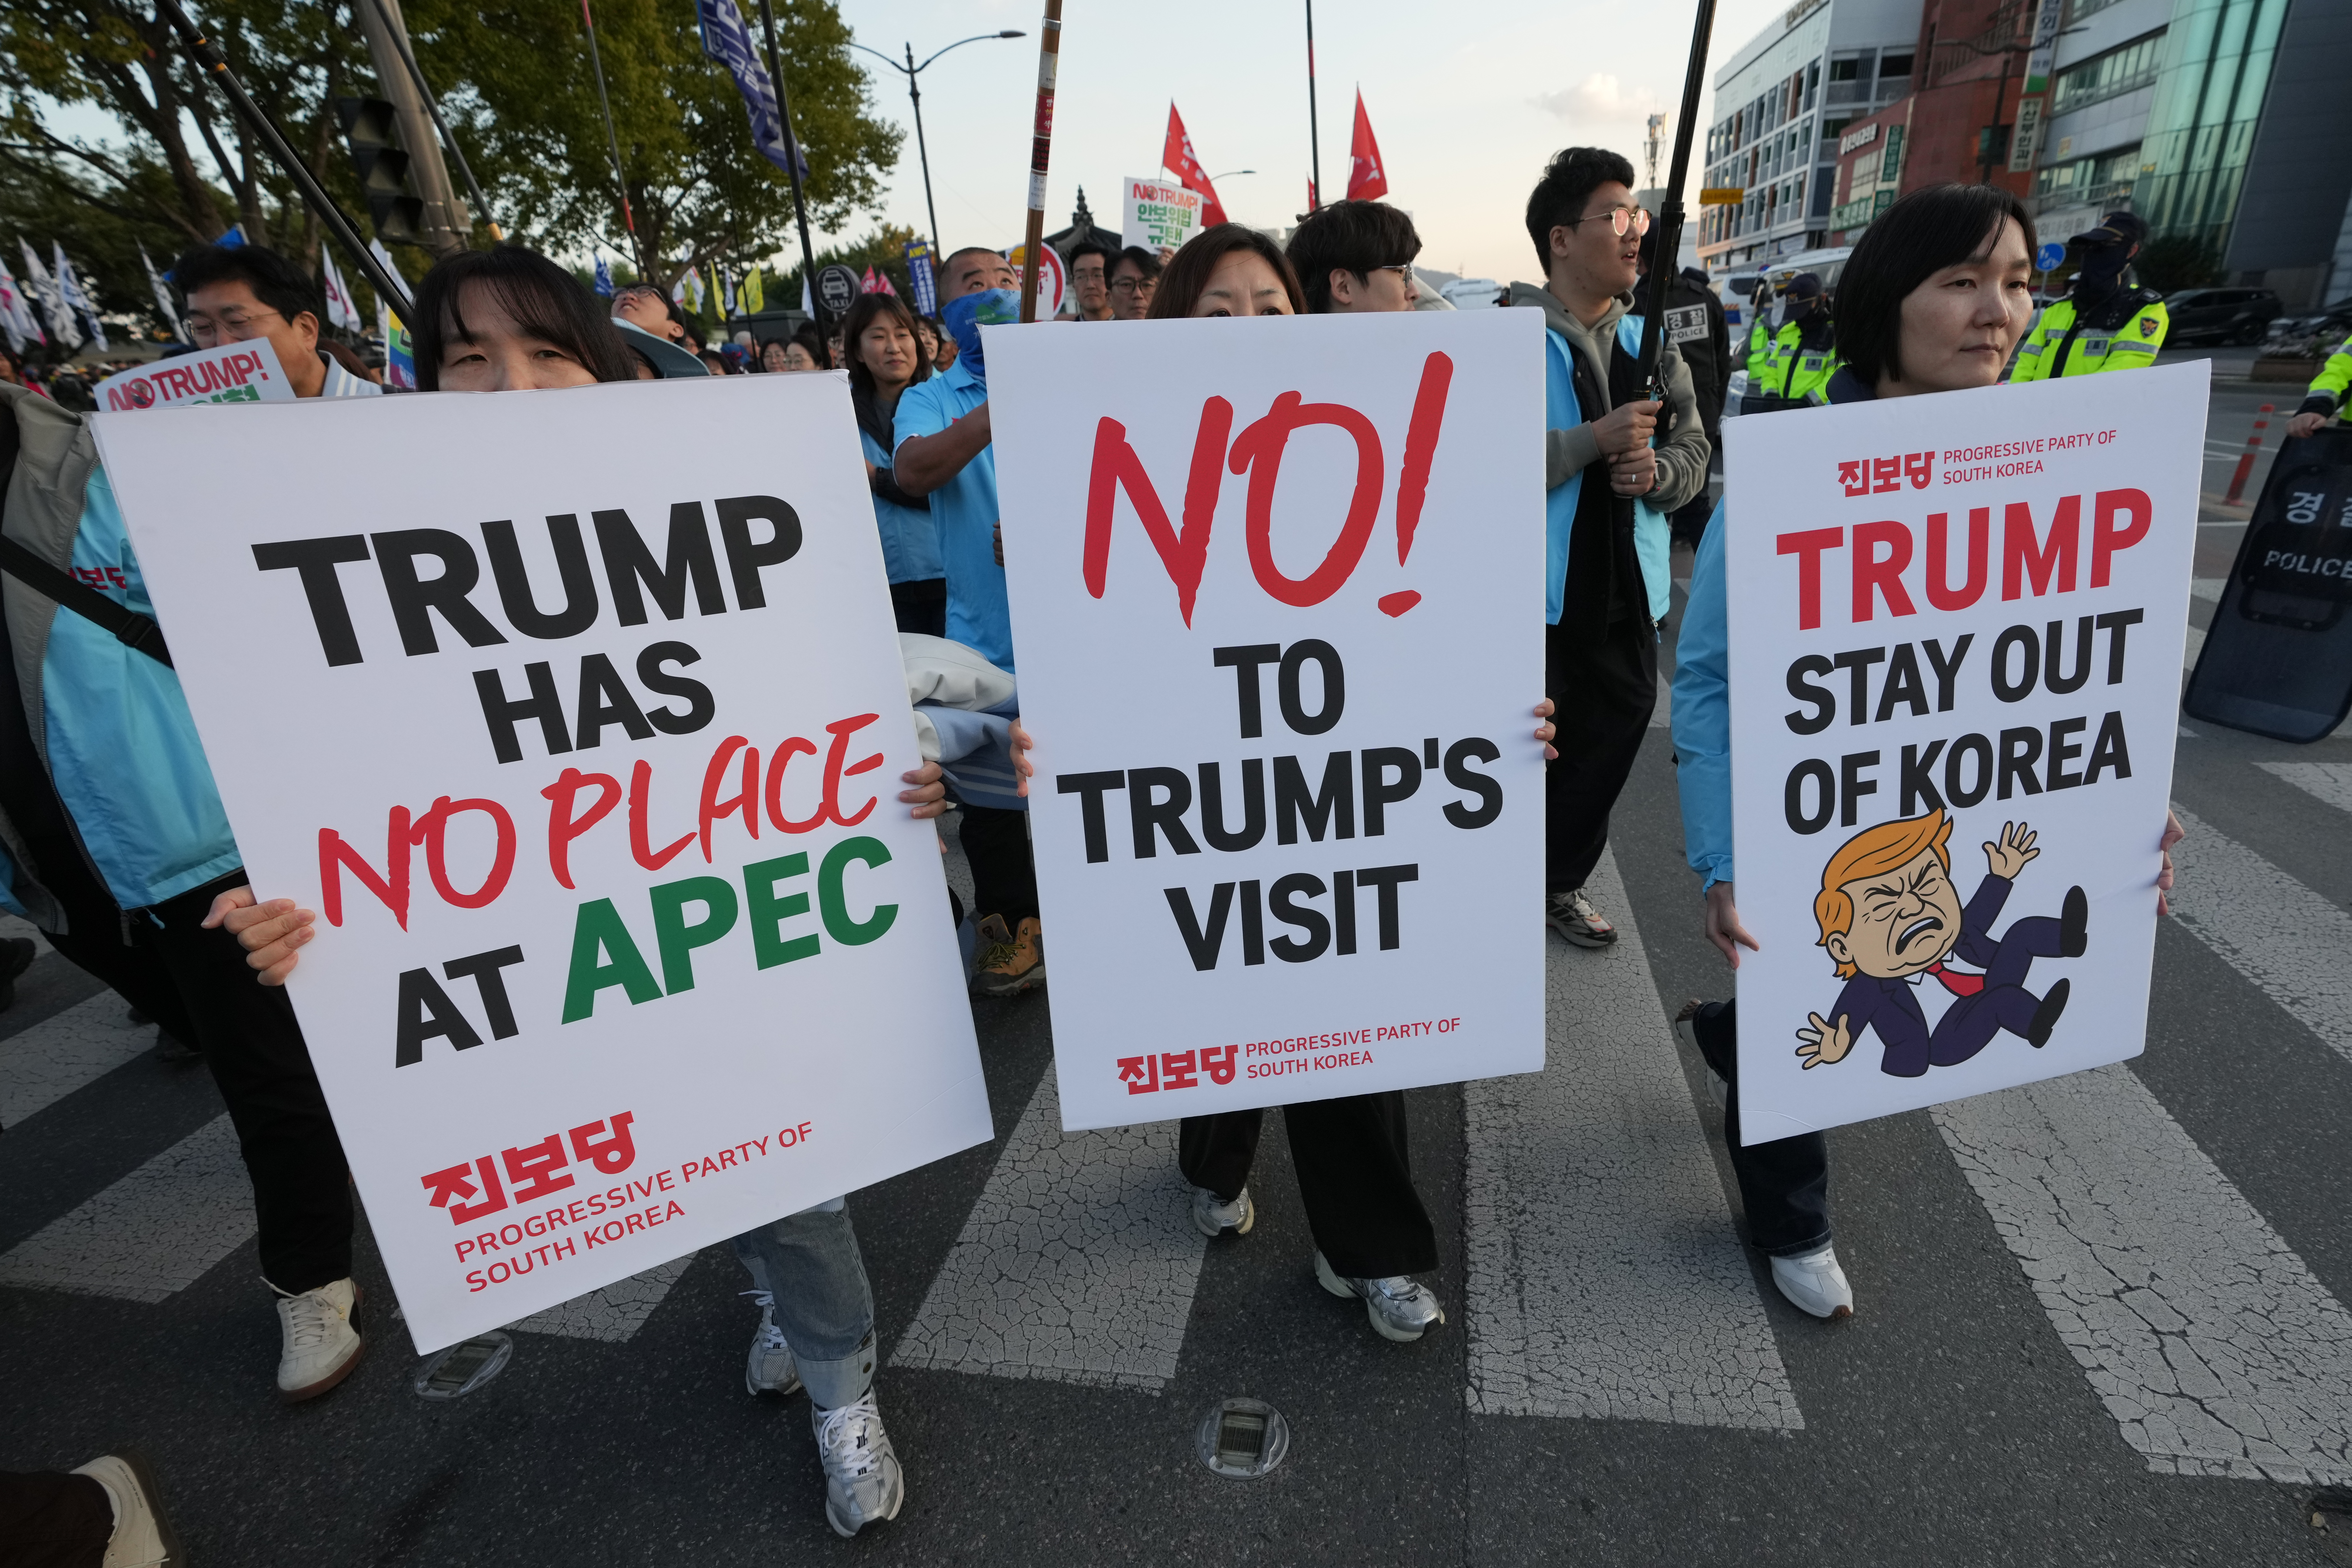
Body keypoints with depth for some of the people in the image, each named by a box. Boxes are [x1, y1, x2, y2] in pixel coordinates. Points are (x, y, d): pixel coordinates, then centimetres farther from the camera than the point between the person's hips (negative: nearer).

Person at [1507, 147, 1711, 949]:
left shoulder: (1650, 342, 11)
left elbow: (1695, 450, 13)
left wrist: (1659, 471, -9)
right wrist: (1597, 440, -23)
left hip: (1628, 598, 7)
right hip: (1536, 602, -6)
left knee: (1607, 750, 16)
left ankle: (1560, 881, 37)